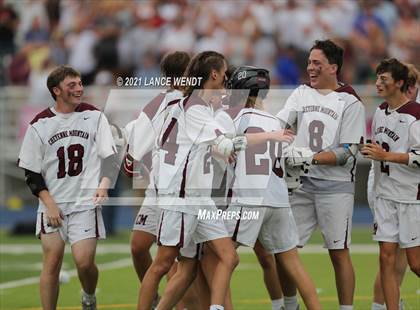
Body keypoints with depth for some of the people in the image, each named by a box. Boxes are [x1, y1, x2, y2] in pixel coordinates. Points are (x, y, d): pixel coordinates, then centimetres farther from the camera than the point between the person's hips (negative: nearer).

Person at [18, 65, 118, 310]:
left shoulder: (94, 116, 3)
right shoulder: (40, 125, 2)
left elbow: (110, 156, 3)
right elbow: (31, 173, 5)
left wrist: (104, 184, -15)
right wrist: (49, 204, -6)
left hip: (86, 202, -1)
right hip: (53, 204, 1)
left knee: (84, 261, -11)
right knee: (52, 262, -7)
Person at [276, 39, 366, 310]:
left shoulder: (350, 103, -4)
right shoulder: (301, 94, 12)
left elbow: (347, 153, -9)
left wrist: (310, 156, -19)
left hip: (336, 186, -4)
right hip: (302, 184, 5)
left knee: (339, 252, -3)